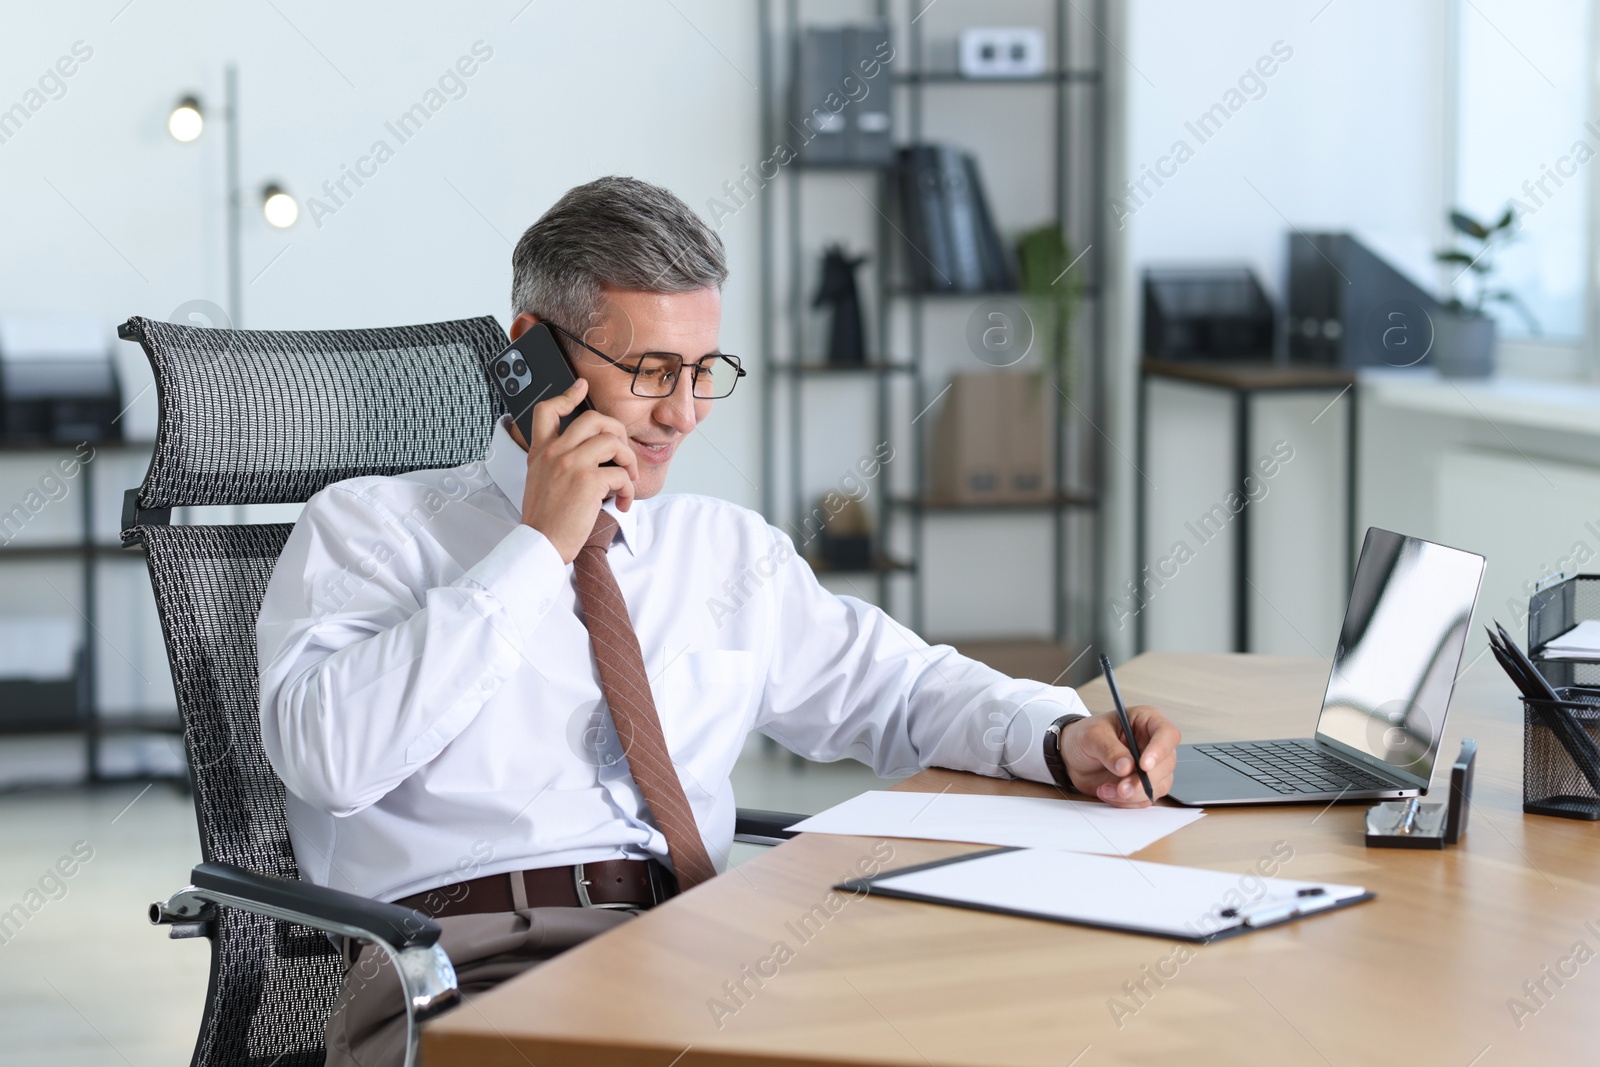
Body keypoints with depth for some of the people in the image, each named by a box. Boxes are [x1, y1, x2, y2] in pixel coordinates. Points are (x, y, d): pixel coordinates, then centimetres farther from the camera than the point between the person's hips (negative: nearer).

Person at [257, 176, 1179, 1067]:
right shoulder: (369, 527, 9)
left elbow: (894, 684, 27)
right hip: (466, 963, -4)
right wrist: (538, 549, -5)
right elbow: (326, 756, -7)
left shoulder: (729, 549, 25)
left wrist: (1061, 739, 5)